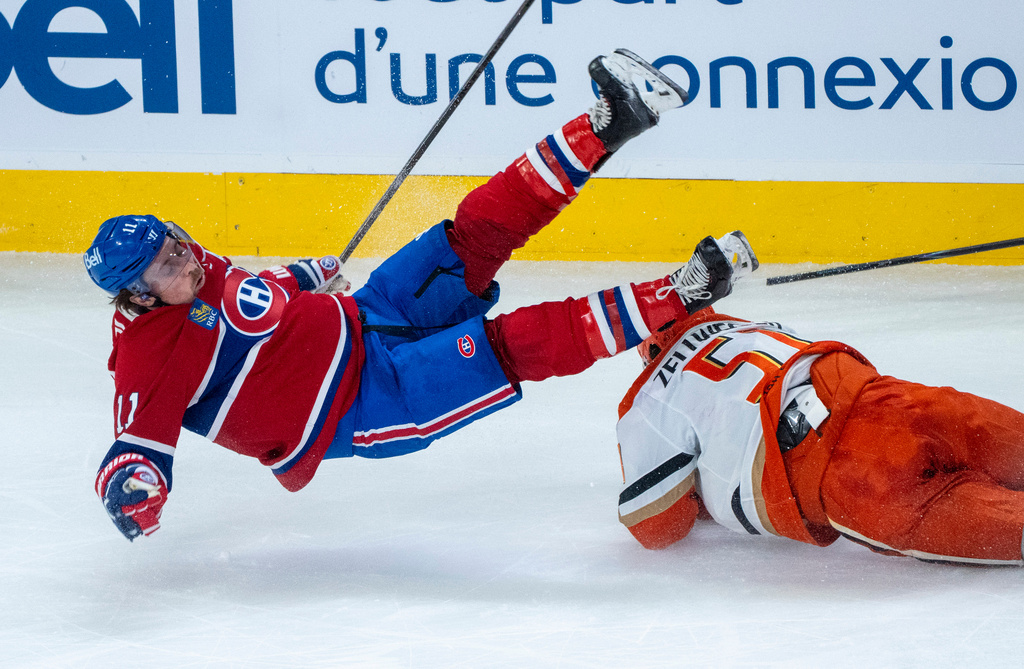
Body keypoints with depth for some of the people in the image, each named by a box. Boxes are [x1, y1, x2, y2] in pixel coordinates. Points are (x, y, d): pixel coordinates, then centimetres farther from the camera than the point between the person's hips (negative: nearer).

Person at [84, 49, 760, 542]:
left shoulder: (199, 270, 4)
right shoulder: (148, 361, -19)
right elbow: (137, 446, -23)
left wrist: (300, 279, 16)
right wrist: (133, 493, -42)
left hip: (358, 324, 8)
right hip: (358, 409, -8)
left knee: (475, 239, -11)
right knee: (507, 346, -24)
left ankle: (606, 124, -10)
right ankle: (682, 296, -24)